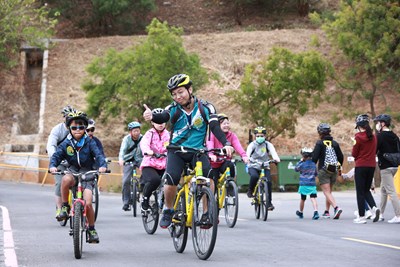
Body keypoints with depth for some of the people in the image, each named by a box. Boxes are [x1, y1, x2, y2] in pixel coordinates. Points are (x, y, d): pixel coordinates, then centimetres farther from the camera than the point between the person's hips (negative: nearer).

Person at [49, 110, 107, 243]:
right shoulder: (66, 143, 0)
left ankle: (92, 230, 5)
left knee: (88, 203, -16)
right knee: (66, 179, -39)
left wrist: (102, 165, -34)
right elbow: (56, 156, -7)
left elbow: (98, 155, -13)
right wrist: (52, 166, -29)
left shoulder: (89, 142, -3)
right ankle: (65, 206, -18)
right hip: (72, 171, 1)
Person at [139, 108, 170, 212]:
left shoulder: (168, 134, 12)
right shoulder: (150, 134, -1)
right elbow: (143, 143, -22)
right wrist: (148, 151, -44)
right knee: (155, 180, -33)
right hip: (149, 165, -4)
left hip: (164, 166, 4)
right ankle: (145, 198, -7)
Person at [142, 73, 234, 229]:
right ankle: (168, 210, 4)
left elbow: (215, 127, -17)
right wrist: (151, 117, -52)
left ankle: (207, 213, -13)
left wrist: (226, 144, -36)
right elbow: (162, 118, -27)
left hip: (197, 150, 0)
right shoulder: (173, 109, -6)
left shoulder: (205, 108, -7)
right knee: (171, 180, -23)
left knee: (208, 176, -27)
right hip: (176, 150, 0)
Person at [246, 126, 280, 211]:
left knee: (268, 182, -18)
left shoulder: (268, 145, 1)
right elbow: (248, 152, -22)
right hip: (253, 167, -2)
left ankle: (269, 202, -6)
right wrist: (247, 158, -47)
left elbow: (273, 151, -18)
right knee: (254, 176, -34)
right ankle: (250, 191, -8)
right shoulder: (252, 144, -3)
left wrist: (276, 158, -41)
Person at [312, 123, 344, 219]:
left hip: (323, 171, -6)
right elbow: (341, 157, 12)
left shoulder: (320, 143, -6)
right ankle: (326, 212, 24)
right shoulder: (335, 143, 9)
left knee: (327, 192, -9)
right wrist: (339, 167, 27)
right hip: (334, 171, 6)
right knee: (329, 191, 19)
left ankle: (336, 208, -29)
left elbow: (315, 157, -12)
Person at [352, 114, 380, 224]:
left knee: (360, 192, 3)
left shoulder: (358, 137, -12)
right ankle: (374, 207, -7)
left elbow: (354, 154, -7)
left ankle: (362, 216, 3)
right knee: (366, 190, 17)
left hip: (361, 166, -5)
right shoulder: (373, 137, 3)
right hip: (372, 165, 5)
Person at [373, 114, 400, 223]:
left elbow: (374, 150, -14)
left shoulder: (380, 136, -12)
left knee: (391, 192, -9)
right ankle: (381, 214, 24)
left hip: (385, 167, -9)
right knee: (383, 190, 18)